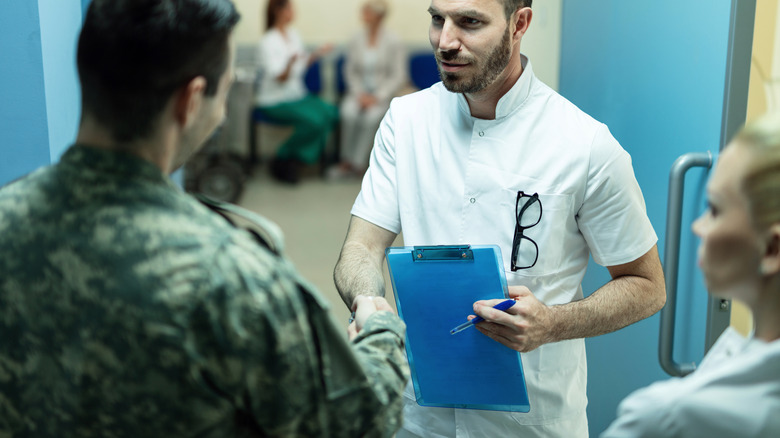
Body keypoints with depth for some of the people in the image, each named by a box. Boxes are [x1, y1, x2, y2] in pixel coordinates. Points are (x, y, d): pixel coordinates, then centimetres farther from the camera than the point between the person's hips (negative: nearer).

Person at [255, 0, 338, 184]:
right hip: (275, 101, -7)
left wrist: (316, 54, 4)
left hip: (297, 95, 7)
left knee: (330, 113, -19)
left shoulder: (293, 34, 8)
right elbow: (280, 77, -22)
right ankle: (282, 160, -10)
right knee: (314, 121, -30)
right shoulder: (268, 42, -14)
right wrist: (290, 62, -41)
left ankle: (295, 159, -9)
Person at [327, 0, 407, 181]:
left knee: (371, 116, -33)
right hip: (359, 92, 2)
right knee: (349, 112, -30)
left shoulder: (393, 42, -5)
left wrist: (377, 97, -16)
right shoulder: (357, 40, 5)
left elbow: (399, 76, -6)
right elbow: (350, 71, 8)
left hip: (383, 95, -2)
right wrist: (359, 93, -9)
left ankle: (355, 163, -21)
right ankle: (347, 161, -18)